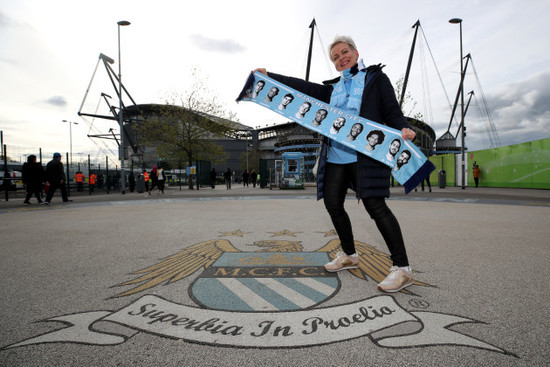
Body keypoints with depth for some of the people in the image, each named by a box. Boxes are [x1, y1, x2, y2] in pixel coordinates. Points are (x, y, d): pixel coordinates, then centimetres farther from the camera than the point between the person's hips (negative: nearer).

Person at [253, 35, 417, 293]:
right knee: (333, 204, 6)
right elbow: (304, 87, 17)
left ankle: (402, 269, -5)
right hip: (336, 155, 6)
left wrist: (403, 129, -19)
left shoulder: (375, 77, 10)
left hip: (366, 153, -6)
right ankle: (349, 255, 26)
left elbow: (392, 111, 2)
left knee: (375, 205, -15)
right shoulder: (333, 88, 23)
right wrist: (268, 75, 13)